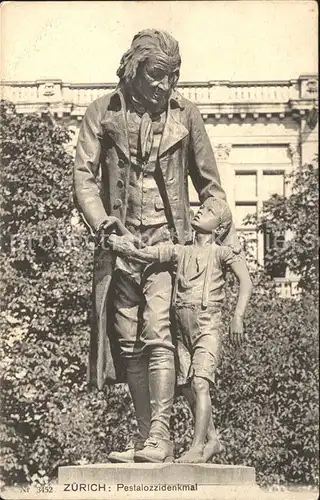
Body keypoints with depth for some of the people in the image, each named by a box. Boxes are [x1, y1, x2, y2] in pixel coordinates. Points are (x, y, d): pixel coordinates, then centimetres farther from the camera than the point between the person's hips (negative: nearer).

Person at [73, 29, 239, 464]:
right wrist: (102, 223, -17)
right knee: (128, 344, 5)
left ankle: (160, 436, -13)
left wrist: (226, 231, 12)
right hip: (121, 241, 2)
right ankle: (145, 436, 14)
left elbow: (207, 181, 12)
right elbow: (84, 175, -1)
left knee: (157, 335, -14)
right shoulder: (103, 112, 3)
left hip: (169, 239, -2)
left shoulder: (185, 114, 3)